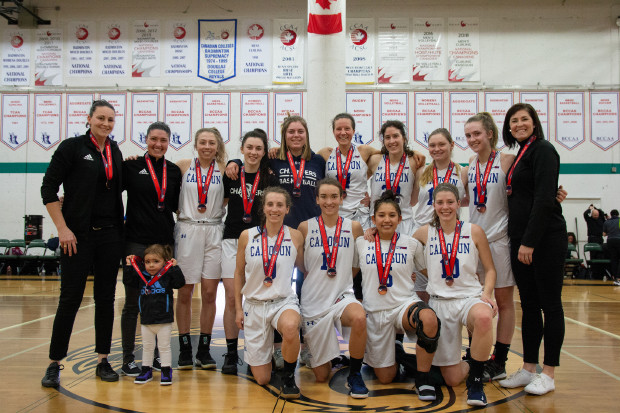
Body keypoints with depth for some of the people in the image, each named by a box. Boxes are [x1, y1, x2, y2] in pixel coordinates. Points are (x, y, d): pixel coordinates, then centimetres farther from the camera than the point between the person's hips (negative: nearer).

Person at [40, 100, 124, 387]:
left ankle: (103, 361, 19)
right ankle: (54, 364, 13)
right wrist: (62, 228, -12)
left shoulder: (115, 152, 11)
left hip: (110, 234, 5)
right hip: (78, 235, -5)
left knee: (106, 298, 8)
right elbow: (48, 188, -7)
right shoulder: (72, 147, -4)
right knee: (71, 298, -1)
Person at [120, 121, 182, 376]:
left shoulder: (174, 171, 10)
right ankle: (128, 359, 15)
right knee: (133, 301, 2)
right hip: (136, 241, -4)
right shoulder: (132, 166, 0)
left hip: (164, 241, 4)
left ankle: (155, 355, 23)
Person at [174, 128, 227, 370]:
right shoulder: (184, 166, 4)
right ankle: (184, 349, 17)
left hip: (213, 232, 0)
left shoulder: (223, 169, 4)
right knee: (185, 293, 3)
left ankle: (204, 350, 16)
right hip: (187, 230, 0)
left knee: (209, 293, 3)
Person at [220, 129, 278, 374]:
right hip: (232, 241, 1)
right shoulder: (231, 175, 5)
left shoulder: (270, 178, 3)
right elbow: (221, 202, 19)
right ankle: (231, 354, 10)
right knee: (232, 297, -1)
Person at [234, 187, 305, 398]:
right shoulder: (247, 236, -3)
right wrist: (238, 308, 6)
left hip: (284, 301, -1)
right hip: (254, 304, 1)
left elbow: (302, 267, 10)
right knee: (262, 379, 4)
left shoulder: (295, 236, -3)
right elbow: (239, 273, 7)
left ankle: (288, 375, -10)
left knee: (290, 327, -40)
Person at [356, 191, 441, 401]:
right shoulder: (361, 243, 1)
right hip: (375, 311, 1)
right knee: (384, 378, 3)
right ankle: (394, 352, 39)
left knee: (429, 319, -38)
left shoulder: (412, 244, 1)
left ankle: (423, 377, -15)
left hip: (405, 304, 0)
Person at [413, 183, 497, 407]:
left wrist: (486, 293, -10)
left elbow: (490, 269, 6)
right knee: (452, 378, -2)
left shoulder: (474, 231, 1)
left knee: (483, 317, -41)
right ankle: (472, 365, 36)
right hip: (439, 302, 1)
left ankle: (476, 380, -16)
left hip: (471, 297, -1)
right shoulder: (425, 233, 3)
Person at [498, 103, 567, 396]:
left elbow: (544, 199, -17)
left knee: (550, 305, 1)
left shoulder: (543, 150, -8)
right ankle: (528, 368, 20)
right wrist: (519, 241, 12)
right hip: (521, 240, 8)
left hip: (545, 239, -8)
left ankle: (548, 374, 10)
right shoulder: (519, 156, 17)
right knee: (529, 305, 12)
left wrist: (530, 241, -20)